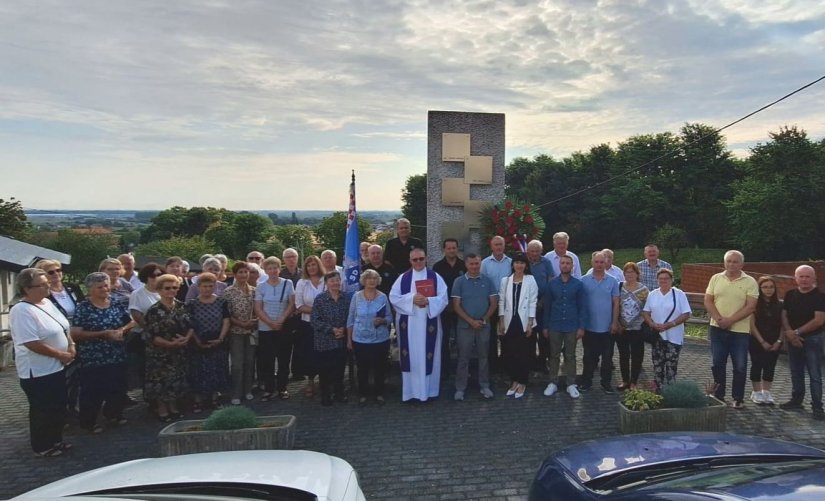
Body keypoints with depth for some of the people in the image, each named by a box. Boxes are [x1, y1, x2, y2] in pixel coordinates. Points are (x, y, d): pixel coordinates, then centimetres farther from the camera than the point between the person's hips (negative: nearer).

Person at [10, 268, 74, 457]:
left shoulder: (47, 303, 6)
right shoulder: (22, 311, -22)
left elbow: (63, 329, 16)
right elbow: (31, 343, -27)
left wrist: (71, 346, -1)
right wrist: (61, 355, -19)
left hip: (56, 367, 9)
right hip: (38, 371, -9)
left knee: (58, 407, 18)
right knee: (42, 411, 6)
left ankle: (56, 440, 33)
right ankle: (42, 446, 22)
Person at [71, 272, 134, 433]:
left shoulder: (117, 304, 5)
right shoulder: (83, 308, -10)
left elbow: (131, 322, 12)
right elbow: (75, 334, -16)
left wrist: (123, 330, -11)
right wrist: (104, 334, -19)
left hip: (118, 357, 5)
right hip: (93, 359, -5)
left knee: (119, 389, 16)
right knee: (93, 392, 4)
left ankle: (113, 413, 38)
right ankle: (88, 422, 22)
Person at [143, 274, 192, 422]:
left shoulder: (182, 307, 4)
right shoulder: (153, 311, -13)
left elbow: (191, 325, 5)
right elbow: (151, 336, -16)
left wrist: (187, 338, -15)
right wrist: (171, 344, -23)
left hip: (180, 352, 5)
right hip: (160, 353, -5)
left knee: (177, 380, 13)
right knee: (162, 381, 3)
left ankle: (173, 407, 29)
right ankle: (162, 410, 19)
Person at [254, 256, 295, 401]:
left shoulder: (287, 284, 0)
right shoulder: (261, 287, 1)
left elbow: (292, 304, -2)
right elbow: (258, 309, -2)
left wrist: (281, 320, -13)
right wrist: (270, 322, -14)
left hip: (284, 328, 0)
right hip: (265, 329, 0)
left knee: (284, 359, 4)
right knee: (267, 360, 4)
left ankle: (282, 388, 15)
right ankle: (268, 389, 14)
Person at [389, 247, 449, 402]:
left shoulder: (435, 277, 5)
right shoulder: (403, 278, 7)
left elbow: (443, 298, -3)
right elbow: (393, 297, -2)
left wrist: (427, 301, -18)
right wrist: (411, 299, -15)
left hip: (429, 323, -1)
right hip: (408, 323, 1)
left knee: (428, 356, 3)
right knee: (410, 356, 3)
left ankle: (428, 390, 13)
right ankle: (410, 391, 11)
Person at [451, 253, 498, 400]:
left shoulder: (487, 281, 3)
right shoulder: (459, 281, -3)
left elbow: (494, 303, 3)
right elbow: (456, 305, -6)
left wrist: (484, 320, -8)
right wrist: (471, 321, -12)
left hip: (484, 326, 2)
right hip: (465, 326, -2)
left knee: (483, 356, 10)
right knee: (463, 358, 3)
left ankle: (484, 386, 20)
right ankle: (460, 388, 11)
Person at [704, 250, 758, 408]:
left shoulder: (750, 282, -4)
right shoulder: (716, 278, 6)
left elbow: (750, 306, -11)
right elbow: (708, 301, 3)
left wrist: (730, 320, -18)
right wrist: (718, 318, -12)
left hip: (740, 331, -3)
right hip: (717, 329, 3)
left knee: (740, 366, 4)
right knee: (717, 364, 9)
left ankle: (738, 398, 17)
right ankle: (718, 396, 20)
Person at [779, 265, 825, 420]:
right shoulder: (790, 295, 6)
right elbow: (784, 315, 7)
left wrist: (797, 332, -14)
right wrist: (788, 332, -9)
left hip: (812, 339, -5)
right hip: (793, 339, 5)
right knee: (796, 372, 14)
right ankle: (796, 400, 25)